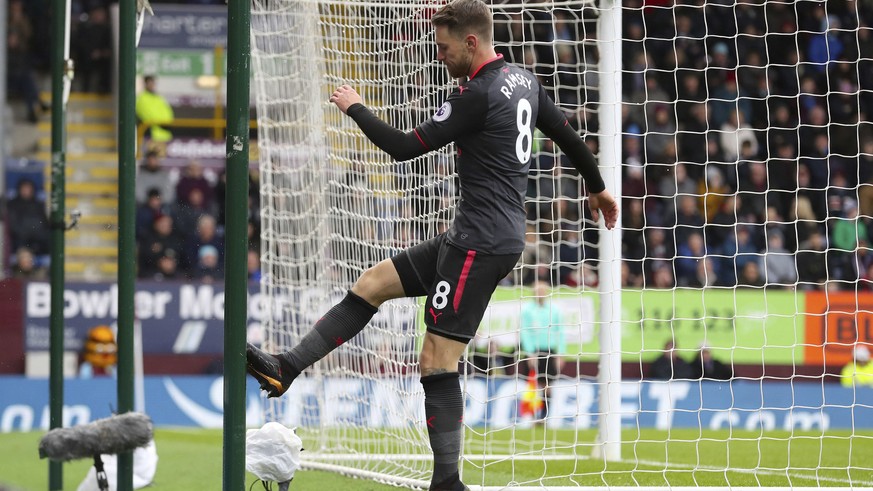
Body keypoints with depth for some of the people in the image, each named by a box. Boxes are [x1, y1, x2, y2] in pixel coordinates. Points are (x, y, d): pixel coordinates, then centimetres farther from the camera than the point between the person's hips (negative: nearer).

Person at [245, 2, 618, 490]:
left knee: (438, 363, -9)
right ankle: (286, 369, 12)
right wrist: (598, 187, 38)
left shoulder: (477, 96, -19)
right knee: (372, 284, 12)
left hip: (481, 243, -10)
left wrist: (355, 107, 0)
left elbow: (404, 147, -15)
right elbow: (568, 133, 22)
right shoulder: (524, 80, 9)